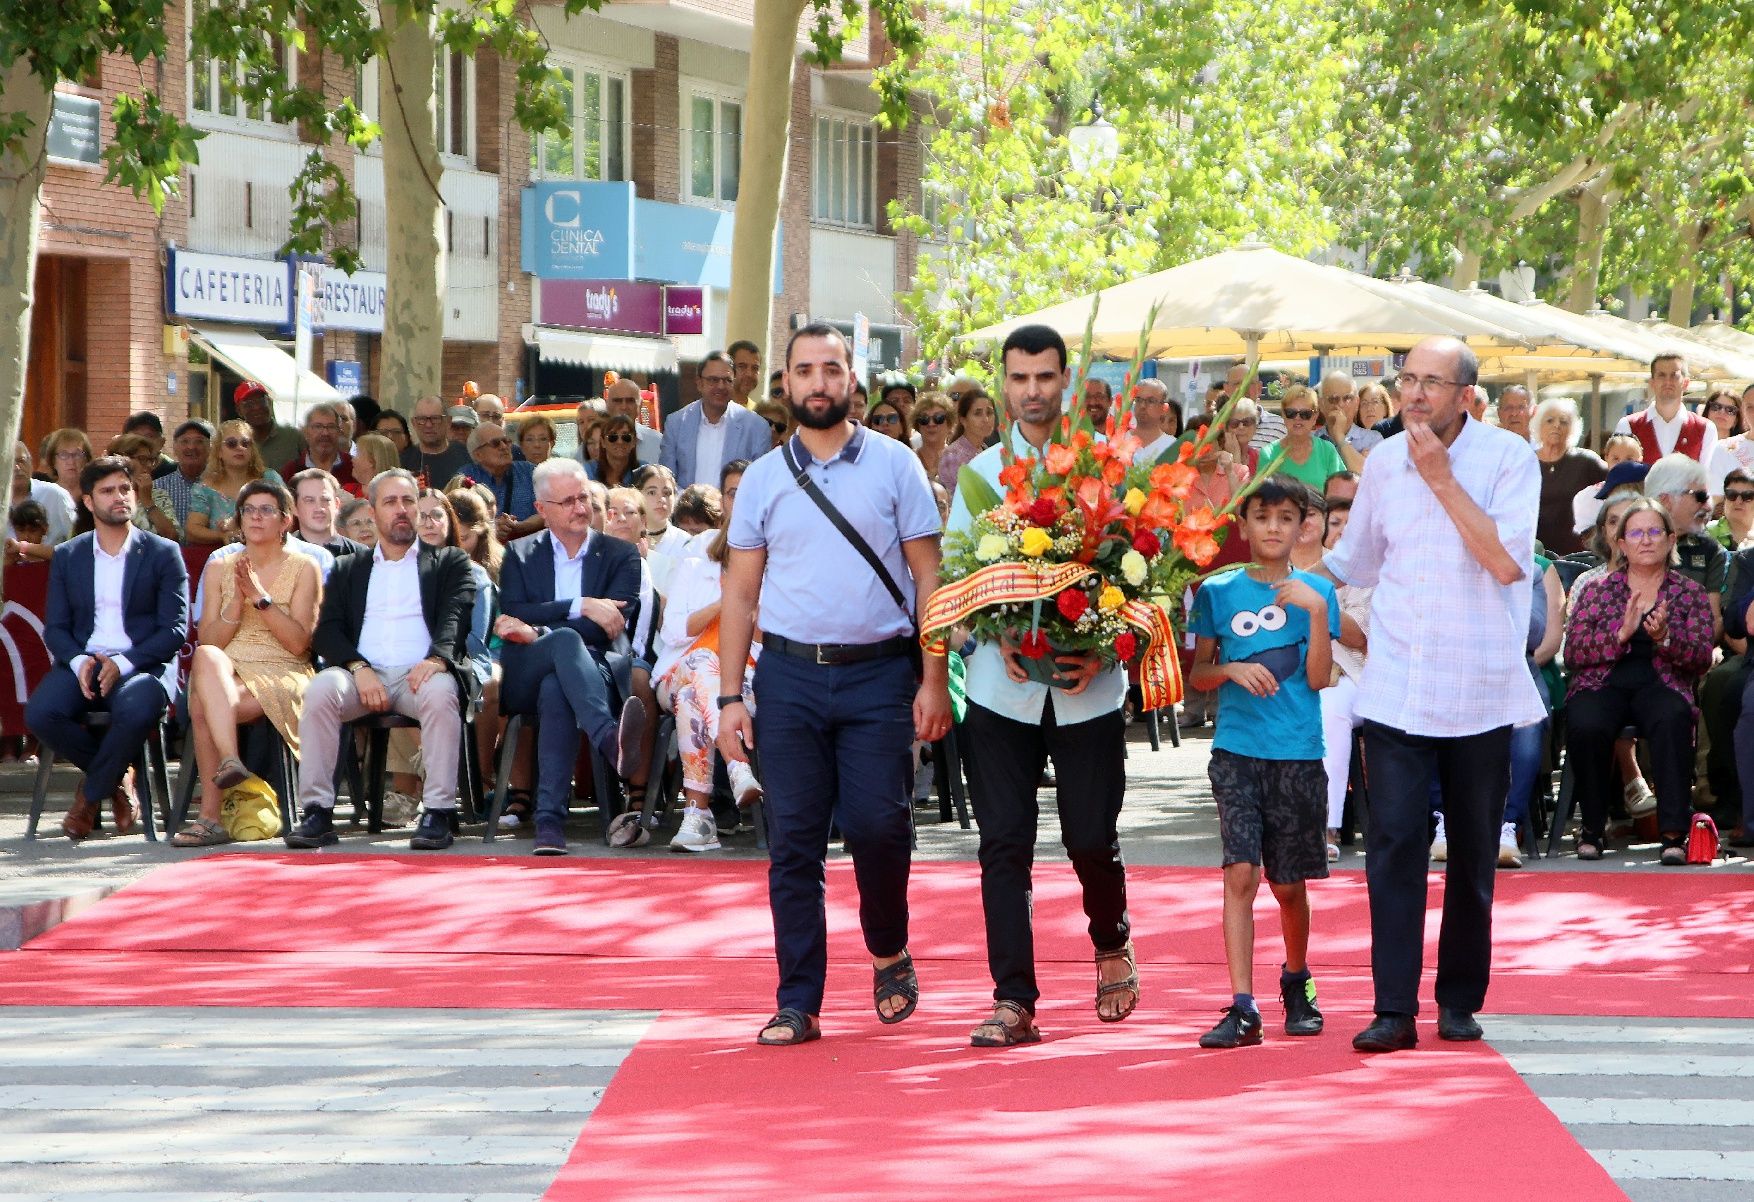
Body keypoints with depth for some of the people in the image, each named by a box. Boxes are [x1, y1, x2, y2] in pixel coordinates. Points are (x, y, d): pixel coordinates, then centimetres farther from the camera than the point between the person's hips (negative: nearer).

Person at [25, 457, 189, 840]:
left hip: (143, 663, -3)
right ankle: (115, 777, -4)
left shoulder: (163, 553, 6)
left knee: (136, 712, -38)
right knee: (40, 714, -29)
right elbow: (55, 628, 10)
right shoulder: (66, 557, 16)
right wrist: (79, 661, -14)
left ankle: (90, 795, -11)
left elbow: (175, 629, -2)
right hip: (82, 662, 3)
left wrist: (123, 664, -17)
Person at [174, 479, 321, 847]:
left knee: (203, 707, -33)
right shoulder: (219, 568, 17)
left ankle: (210, 816, -35)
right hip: (225, 674, 3)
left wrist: (261, 598, -12)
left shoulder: (304, 570, 7)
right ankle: (229, 760, -46)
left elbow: (299, 643, -3)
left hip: (281, 676, -3)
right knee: (206, 657, -36)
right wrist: (237, 601, -7)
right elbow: (208, 641, 8)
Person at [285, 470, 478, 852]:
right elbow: (327, 631, 11)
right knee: (321, 689, -31)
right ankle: (317, 814, -30)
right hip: (363, 673, 2)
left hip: (420, 674, -2)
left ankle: (438, 813, -35)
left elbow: (455, 617, 2)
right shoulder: (348, 569, 25)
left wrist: (437, 659, -20)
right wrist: (359, 669, -10)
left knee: (440, 692, -36)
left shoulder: (449, 562, 20)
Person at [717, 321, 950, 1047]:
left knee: (879, 824, -8)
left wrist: (934, 680, -6)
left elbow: (928, 576, 2)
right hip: (789, 673, 2)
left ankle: (889, 951, 20)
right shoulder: (764, 478, 9)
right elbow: (740, 591, 10)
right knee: (793, 842, 0)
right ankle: (798, 1004, 4)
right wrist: (729, 696, 2)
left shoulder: (894, 465, 4)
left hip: (878, 670, -2)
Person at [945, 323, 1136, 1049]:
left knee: (1091, 835, 1)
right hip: (1003, 684, 1)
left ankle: (1113, 945, 32)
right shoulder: (982, 471, 9)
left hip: (1088, 685, -1)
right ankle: (1013, 1000, 0)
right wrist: (999, 636, -11)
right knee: (1003, 844, -3)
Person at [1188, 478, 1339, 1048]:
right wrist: (1232, 669, -11)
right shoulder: (1219, 592, 5)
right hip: (1237, 749, 0)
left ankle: (1296, 980, 34)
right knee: (1241, 873, -12)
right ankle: (1242, 1008, -14)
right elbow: (1198, 674, 9)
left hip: (1298, 754, 0)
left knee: (1288, 884, 8)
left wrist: (1316, 611, -14)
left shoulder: (1315, 592, 4)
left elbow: (1319, 678, -4)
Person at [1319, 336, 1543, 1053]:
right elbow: (1351, 562, 22)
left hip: (1480, 690, -2)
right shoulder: (1384, 462, 7)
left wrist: (1442, 479, -18)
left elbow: (1507, 562, -19)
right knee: (1394, 843, -8)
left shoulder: (1508, 459, -6)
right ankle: (1394, 1009, -9)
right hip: (1397, 690, 2)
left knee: (1473, 851, 7)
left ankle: (1460, 1000, 20)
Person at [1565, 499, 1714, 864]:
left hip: (1660, 685, 0)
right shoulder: (1596, 590, 15)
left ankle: (1674, 831, -37)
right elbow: (1573, 653, 2)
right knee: (1585, 725, -34)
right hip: (1603, 683, 0)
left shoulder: (1690, 594, 15)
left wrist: (1665, 638, -16)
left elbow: (1702, 658, 3)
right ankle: (1592, 826, -15)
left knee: (1672, 719, -37)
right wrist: (1621, 634, -13)